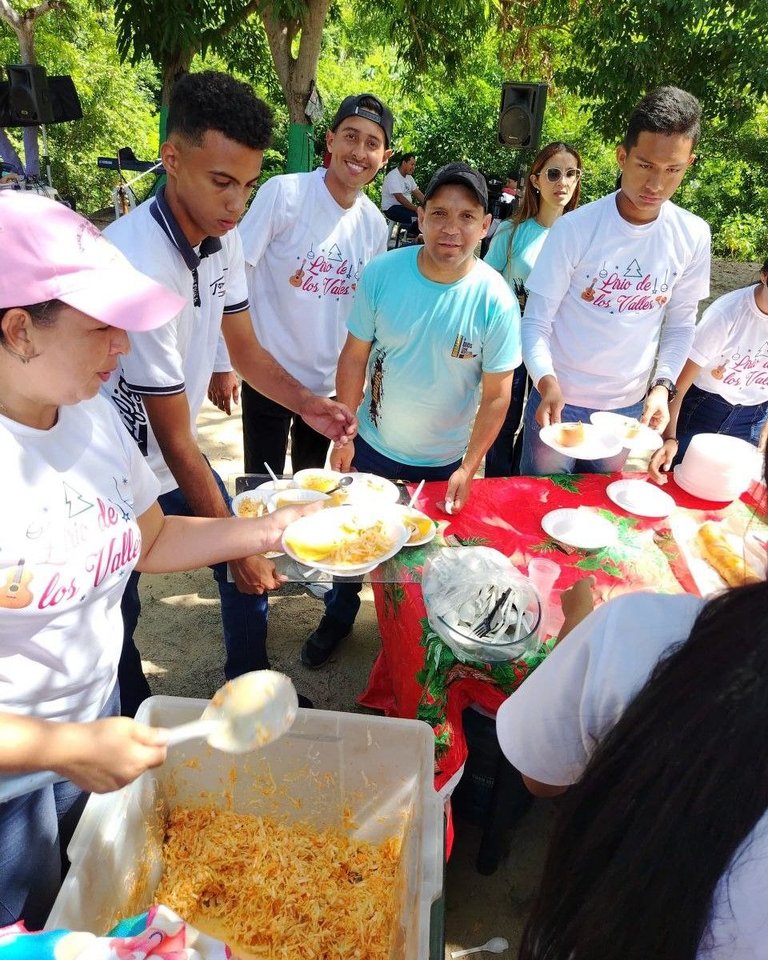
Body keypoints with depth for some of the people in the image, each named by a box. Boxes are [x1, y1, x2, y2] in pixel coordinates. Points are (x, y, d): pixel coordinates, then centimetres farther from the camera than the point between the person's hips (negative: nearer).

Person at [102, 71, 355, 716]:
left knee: (249, 574, 14)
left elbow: (245, 348, 4)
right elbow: (174, 439, -26)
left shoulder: (223, 235, -7)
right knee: (117, 617, 8)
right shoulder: (139, 266, -31)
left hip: (174, 456, 8)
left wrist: (305, 403, -16)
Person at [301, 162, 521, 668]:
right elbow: (355, 357, -8)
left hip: (446, 461, -1)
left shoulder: (495, 300, -18)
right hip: (373, 446, 2)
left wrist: (468, 467, -13)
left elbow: (497, 395, -12)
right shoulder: (382, 273, -15)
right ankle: (338, 617, 45)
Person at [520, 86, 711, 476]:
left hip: (628, 407, 3)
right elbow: (536, 322, -14)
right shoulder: (575, 228, -15)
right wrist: (547, 381, -30)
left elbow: (680, 326, 5)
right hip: (558, 401, -3)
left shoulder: (693, 236, -4)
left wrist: (662, 385, -11)